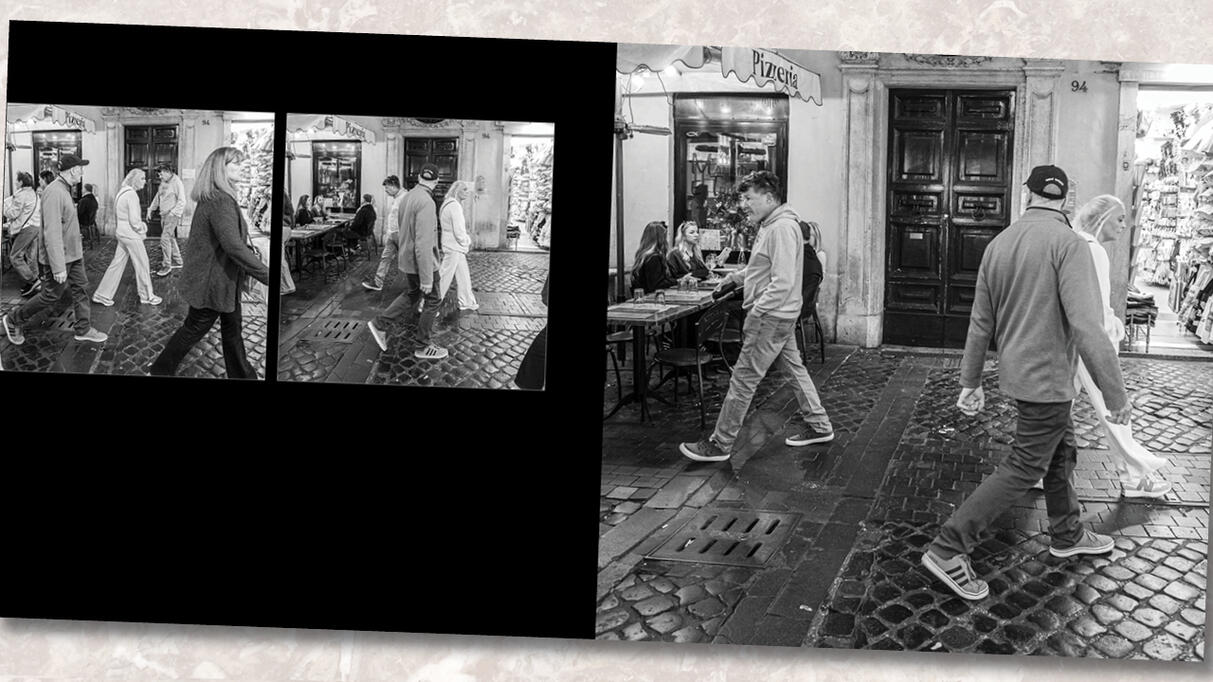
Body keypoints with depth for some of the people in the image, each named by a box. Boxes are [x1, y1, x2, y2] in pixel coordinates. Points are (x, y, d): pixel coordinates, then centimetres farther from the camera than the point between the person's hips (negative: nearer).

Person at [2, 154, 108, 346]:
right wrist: (58, 267, -29)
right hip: (60, 257, -9)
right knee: (51, 297, 2)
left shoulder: (65, 190, 8)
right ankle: (13, 321, 18)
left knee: (81, 289, 12)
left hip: (73, 254, 9)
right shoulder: (54, 192, -24)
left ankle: (83, 329, 21)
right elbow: (51, 233, -28)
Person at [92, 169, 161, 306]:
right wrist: (142, 228, -4)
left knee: (117, 264, 13)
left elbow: (116, 214, 18)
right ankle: (147, 296, 16)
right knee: (142, 265, 5)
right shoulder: (132, 194, -19)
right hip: (131, 235, -9)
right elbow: (134, 220, -23)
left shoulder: (122, 192, 10)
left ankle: (102, 295, 15)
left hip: (122, 233, 9)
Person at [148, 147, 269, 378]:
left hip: (224, 279, 10)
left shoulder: (212, 198, 10)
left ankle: (242, 375, 26)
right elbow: (234, 246, -31)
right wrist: (266, 275, -29)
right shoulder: (220, 201, -23)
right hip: (212, 281, -10)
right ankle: (160, 371, 22)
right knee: (194, 329, 6)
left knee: (232, 328, 16)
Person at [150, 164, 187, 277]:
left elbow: (182, 201, -16)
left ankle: (166, 266, -8)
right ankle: (177, 262, 22)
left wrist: (172, 212, -22)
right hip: (164, 215, 8)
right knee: (170, 238, 13)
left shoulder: (177, 183, -12)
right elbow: (157, 197, 24)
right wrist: (150, 209, 18)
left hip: (172, 215, -8)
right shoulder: (163, 182, 13)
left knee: (165, 239, -12)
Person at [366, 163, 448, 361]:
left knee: (412, 295, 25)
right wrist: (427, 278, -27)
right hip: (422, 262, -9)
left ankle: (379, 324, 24)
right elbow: (423, 243, -29)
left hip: (407, 260, 9)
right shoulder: (426, 202, -25)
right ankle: (424, 346, 16)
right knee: (432, 300, 7)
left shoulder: (408, 197, 4)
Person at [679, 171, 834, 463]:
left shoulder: (782, 228, -20)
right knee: (794, 368, 18)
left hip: (772, 317, -11)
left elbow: (783, 282, -25)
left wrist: (754, 313, -23)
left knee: (743, 380, -5)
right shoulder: (770, 225, 13)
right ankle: (818, 426, 29)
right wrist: (736, 277, 16)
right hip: (780, 316, 11)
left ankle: (720, 444, 1)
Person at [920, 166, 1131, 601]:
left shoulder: (999, 243, 3)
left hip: (1017, 370, 8)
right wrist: (1115, 394, -19)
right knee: (1023, 469, -1)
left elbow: (980, 322, 8)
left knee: (1061, 453, 24)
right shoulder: (1068, 243, -19)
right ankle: (947, 551, -2)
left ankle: (1068, 536, 41)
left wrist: (970, 382, 15)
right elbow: (1086, 327, -25)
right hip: (1047, 378, -8)